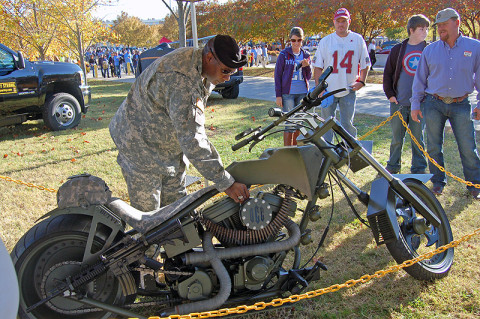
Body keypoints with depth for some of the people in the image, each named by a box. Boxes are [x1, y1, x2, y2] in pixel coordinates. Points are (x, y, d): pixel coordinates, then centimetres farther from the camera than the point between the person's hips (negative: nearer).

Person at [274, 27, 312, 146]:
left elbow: (308, 77, 10)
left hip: (302, 93, 4)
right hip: (288, 93, -4)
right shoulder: (284, 54, 0)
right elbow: (277, 75, 0)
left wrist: (306, 66, -10)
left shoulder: (306, 55, 10)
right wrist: (278, 95, -5)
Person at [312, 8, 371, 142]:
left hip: (349, 91, 0)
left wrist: (361, 81, -2)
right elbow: (318, 67, 3)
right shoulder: (325, 41, 2)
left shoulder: (358, 40, 4)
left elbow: (365, 64, 11)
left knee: (347, 124, 5)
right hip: (328, 91, 0)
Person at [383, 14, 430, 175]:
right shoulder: (398, 50, 5)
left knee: (418, 137, 6)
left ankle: (418, 169, 18)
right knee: (396, 138, 9)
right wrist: (390, 94, 1)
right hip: (399, 102, 1)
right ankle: (393, 166, 24)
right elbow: (387, 73, 9)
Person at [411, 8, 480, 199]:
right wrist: (415, 104, 4)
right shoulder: (430, 50, 6)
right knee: (434, 146, 6)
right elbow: (420, 79, 9)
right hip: (433, 104, 1)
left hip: (461, 105, -1)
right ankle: (438, 182, 21)